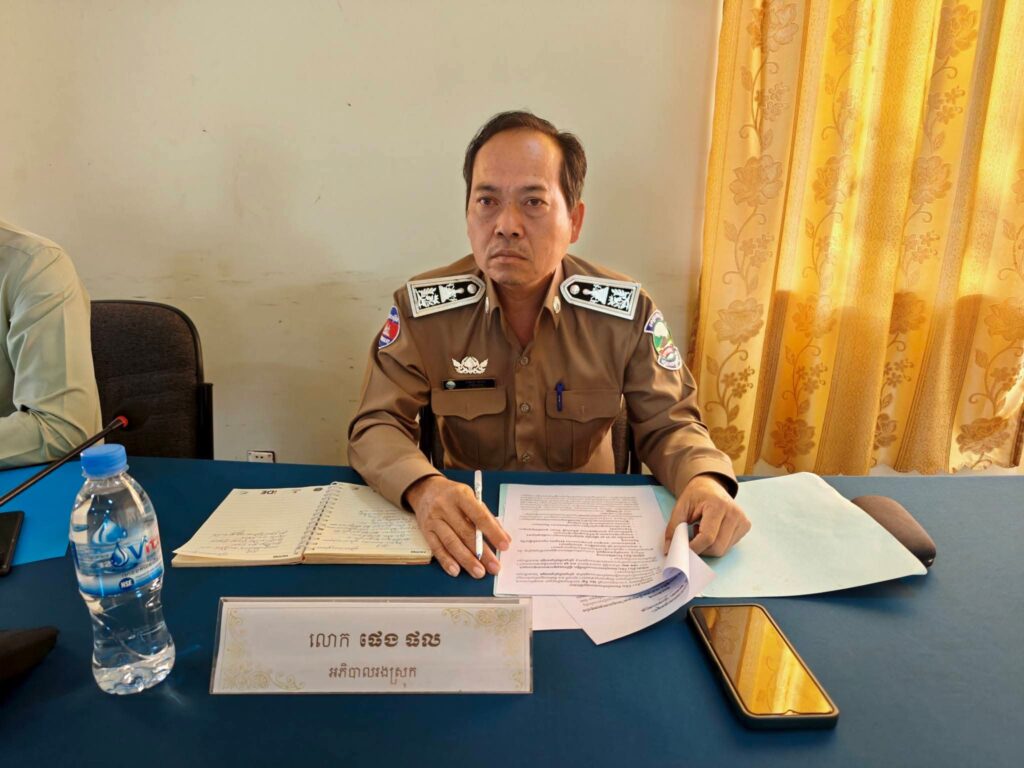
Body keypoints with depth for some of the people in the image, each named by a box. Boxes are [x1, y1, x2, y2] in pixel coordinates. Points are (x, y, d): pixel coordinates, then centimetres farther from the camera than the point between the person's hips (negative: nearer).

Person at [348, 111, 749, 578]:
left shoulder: (627, 312, -9)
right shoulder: (421, 309, -10)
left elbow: (668, 426, -3)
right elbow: (376, 426, -8)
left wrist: (705, 481, -26)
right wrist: (423, 488, -30)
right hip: (469, 533, -1)